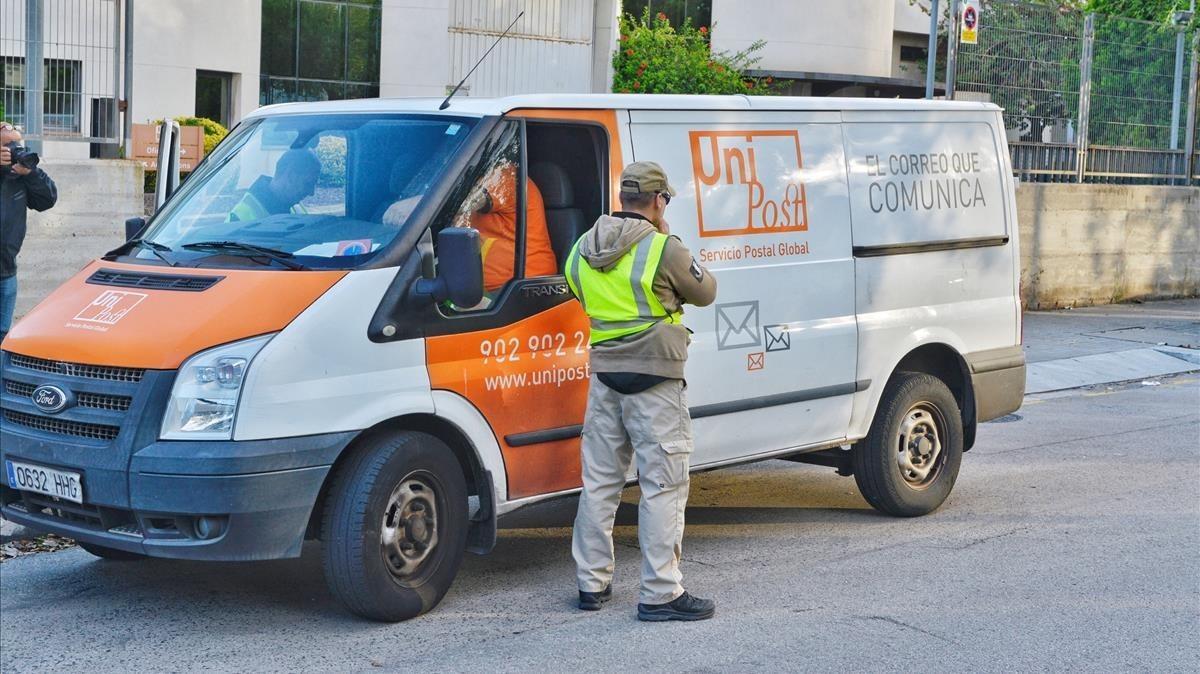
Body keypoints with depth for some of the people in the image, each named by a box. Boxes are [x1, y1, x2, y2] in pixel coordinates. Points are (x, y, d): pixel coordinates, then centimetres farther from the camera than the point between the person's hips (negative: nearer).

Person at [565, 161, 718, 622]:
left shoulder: (582, 251, 7)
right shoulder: (663, 249, -13)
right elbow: (705, 293, 2)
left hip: (604, 374, 6)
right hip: (654, 380, -6)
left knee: (600, 480, 14)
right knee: (663, 485, -2)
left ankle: (592, 583, 21)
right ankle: (661, 593, -3)